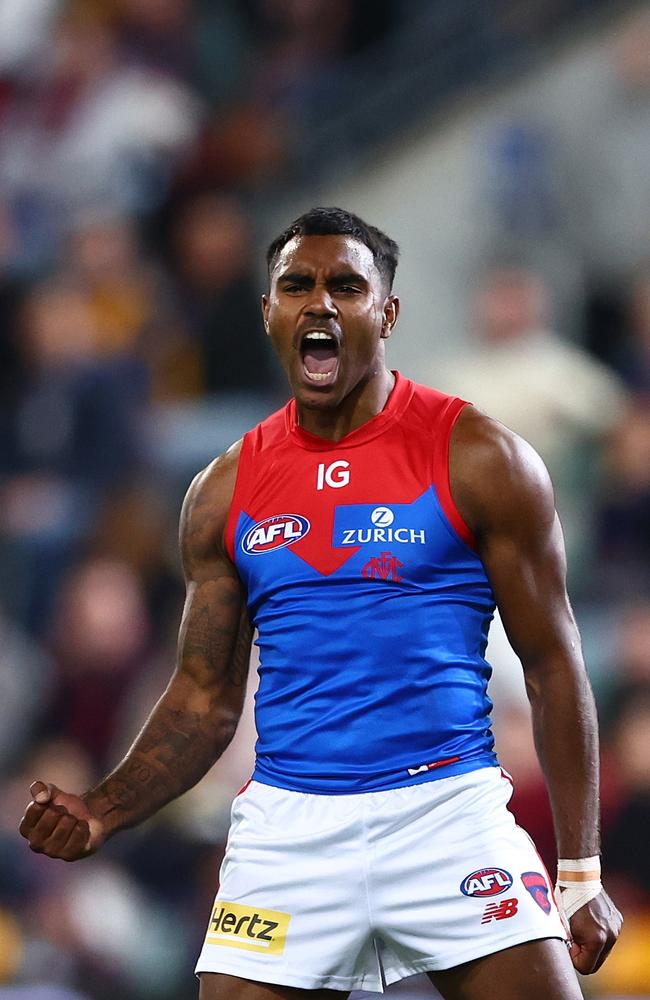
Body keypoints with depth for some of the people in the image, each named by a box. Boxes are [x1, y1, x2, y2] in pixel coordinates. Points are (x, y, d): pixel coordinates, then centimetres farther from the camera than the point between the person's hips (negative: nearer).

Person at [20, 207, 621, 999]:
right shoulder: (226, 491, 10)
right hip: (287, 828, 3)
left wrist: (581, 874, -2)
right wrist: (102, 813, -4)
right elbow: (205, 696, 14)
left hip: (446, 808, -3)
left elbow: (553, 666, 2)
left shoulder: (477, 458, 0)